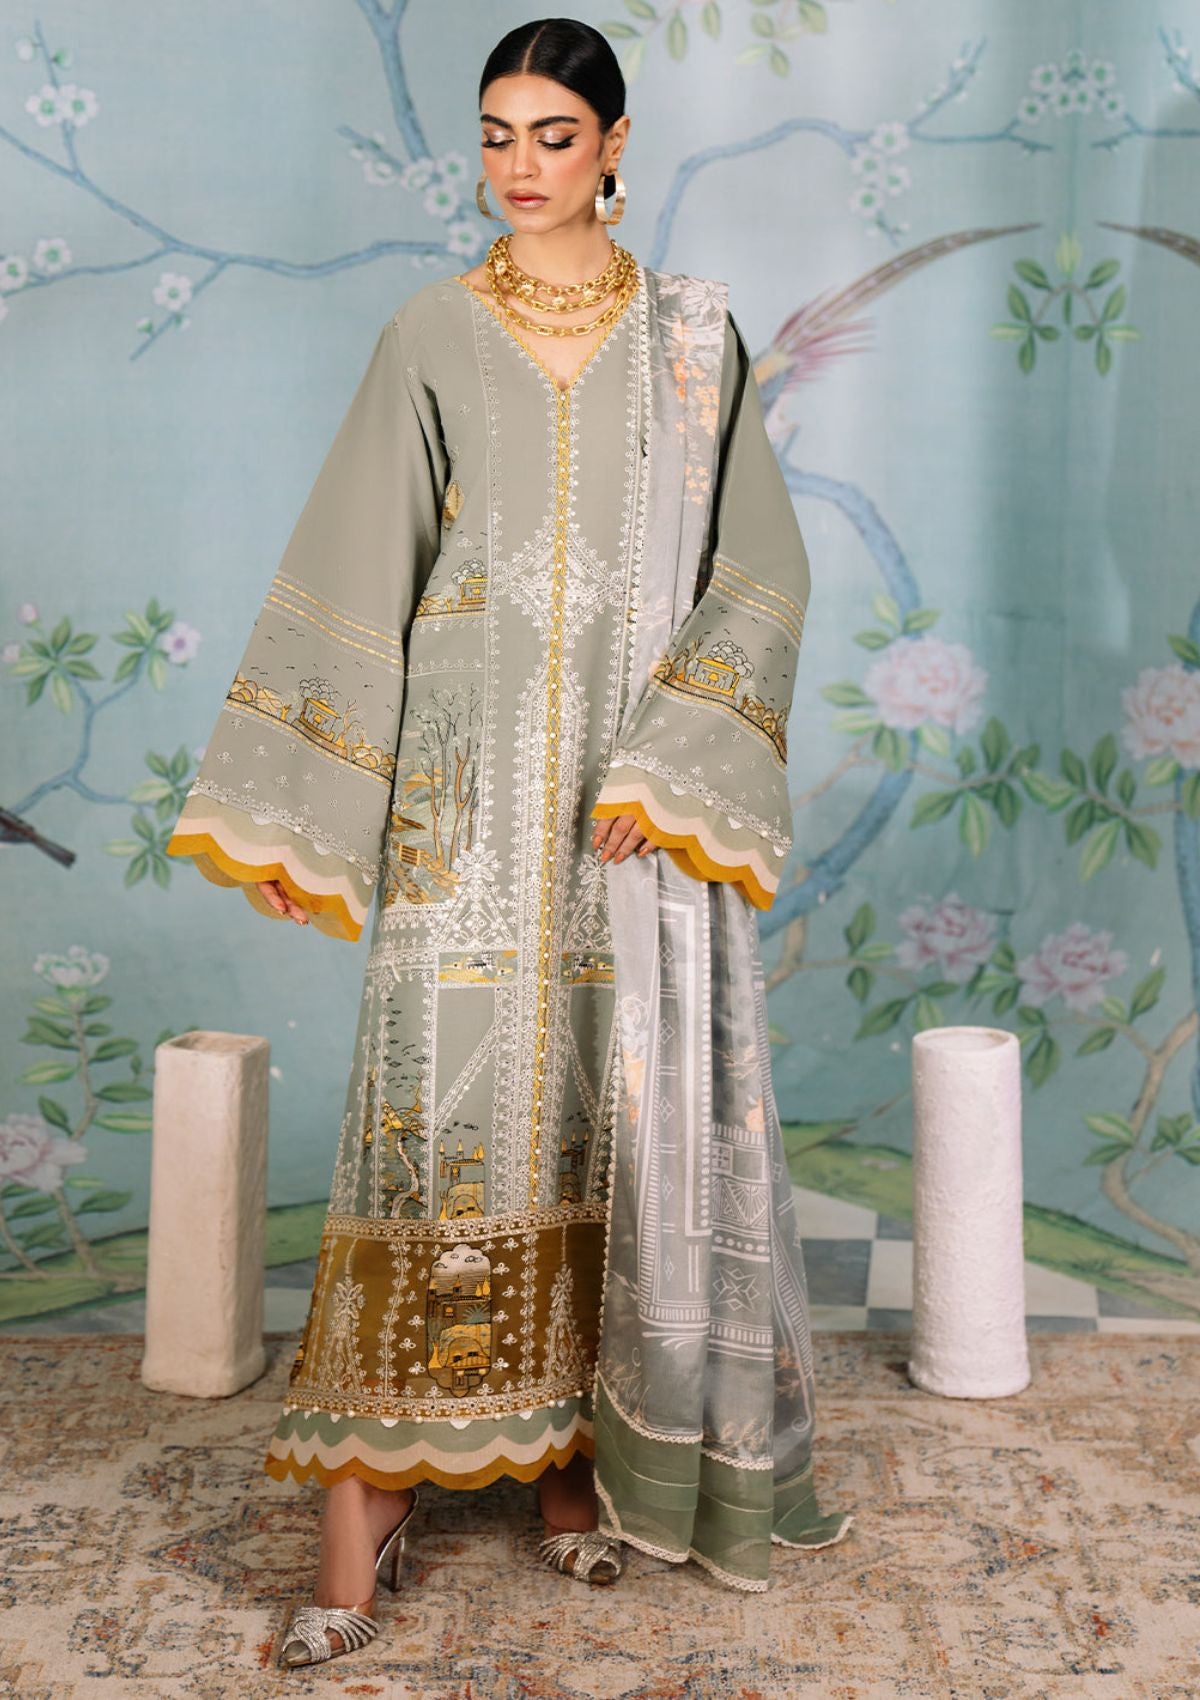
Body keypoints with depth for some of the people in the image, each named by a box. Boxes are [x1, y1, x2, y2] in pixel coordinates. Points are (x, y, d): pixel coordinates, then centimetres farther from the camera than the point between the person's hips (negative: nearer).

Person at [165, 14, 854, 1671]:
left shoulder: (693, 334, 8)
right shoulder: (430, 339, 7)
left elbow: (759, 565, 3)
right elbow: (351, 578, 5)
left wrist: (668, 765, -10)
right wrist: (291, 818, -1)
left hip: (646, 788, 1)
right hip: (471, 790, -1)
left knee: (623, 1114, 4)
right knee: (442, 1110, -6)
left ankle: (577, 1450, 21)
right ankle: (370, 1494, 1)